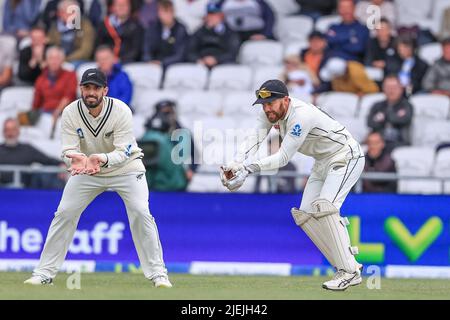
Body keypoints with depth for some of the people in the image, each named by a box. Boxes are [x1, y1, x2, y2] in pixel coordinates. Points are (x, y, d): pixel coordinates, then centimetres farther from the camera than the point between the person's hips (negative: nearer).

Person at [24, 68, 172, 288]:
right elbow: (68, 150, -23)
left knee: (141, 213, -18)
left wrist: (101, 159, -51)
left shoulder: (121, 111, -26)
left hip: (125, 167, -2)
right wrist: (75, 159, -48)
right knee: (64, 213, -6)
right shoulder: (71, 113, -19)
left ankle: (157, 273, -7)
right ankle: (44, 273, 4)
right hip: (86, 171, 2)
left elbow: (123, 153, -31)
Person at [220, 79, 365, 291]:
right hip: (322, 163, 10)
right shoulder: (269, 113, -7)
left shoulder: (301, 115, -33)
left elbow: (283, 157, -34)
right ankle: (346, 263, 8)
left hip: (346, 157, -10)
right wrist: (236, 164, -36)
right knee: (304, 215, 3)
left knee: (324, 207, -27)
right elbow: (254, 139, -18)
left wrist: (249, 169, -43)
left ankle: (350, 272, -24)